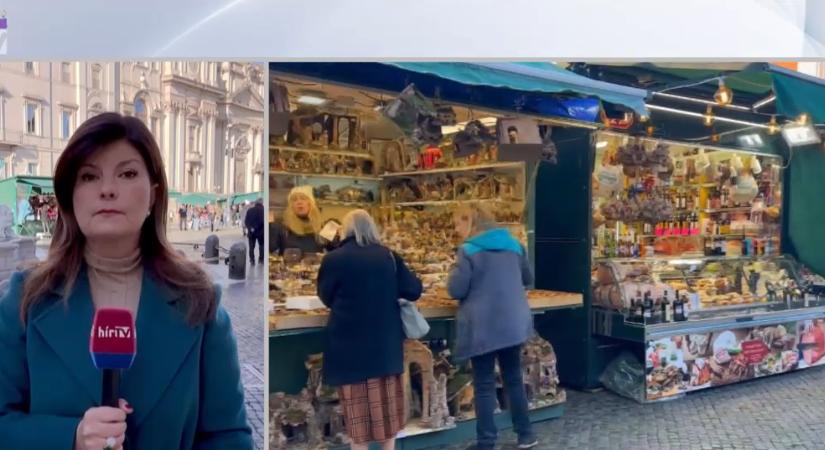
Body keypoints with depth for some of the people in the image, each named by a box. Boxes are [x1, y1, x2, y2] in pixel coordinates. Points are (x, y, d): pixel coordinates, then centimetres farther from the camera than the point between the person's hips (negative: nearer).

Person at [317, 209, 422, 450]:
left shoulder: (334, 259, -10)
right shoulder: (389, 257, -1)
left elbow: (325, 296, 4)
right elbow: (414, 291, 3)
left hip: (350, 343, -3)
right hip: (385, 340, 3)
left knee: (358, 404, 7)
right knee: (386, 399, 16)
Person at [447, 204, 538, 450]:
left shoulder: (468, 250, -11)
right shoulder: (514, 244, 7)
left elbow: (456, 290, -11)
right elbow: (527, 279, 19)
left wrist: (454, 273, 8)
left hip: (482, 327, -5)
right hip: (513, 323, 6)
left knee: (484, 384, 4)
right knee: (514, 379, 18)